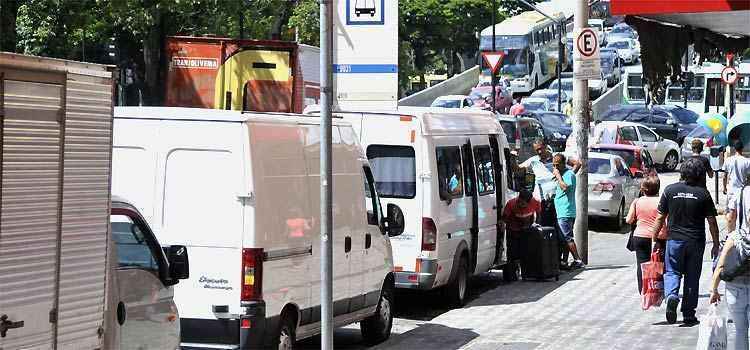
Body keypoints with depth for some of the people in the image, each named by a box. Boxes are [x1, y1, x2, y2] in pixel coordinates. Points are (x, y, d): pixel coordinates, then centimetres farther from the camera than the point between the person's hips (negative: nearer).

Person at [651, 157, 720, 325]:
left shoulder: (670, 190, -3)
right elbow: (712, 223, -2)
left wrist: (655, 240, 10)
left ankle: (671, 295, -19)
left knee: (672, 272, 11)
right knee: (692, 277, 11)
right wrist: (716, 245, 7)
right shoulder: (703, 193, -4)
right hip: (696, 242, 0)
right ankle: (688, 314, 14)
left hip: (674, 239, 0)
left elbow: (660, 218, 0)